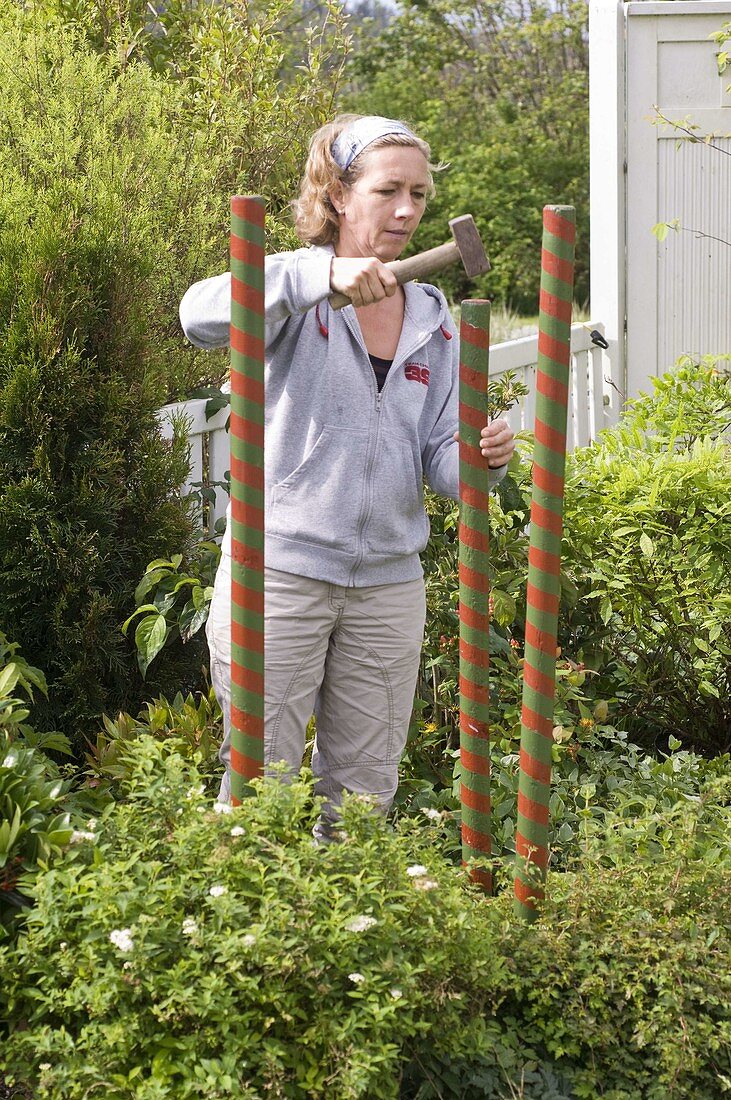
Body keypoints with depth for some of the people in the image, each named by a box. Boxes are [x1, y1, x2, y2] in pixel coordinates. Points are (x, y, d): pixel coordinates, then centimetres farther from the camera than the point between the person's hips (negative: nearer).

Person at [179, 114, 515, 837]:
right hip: (281, 570, -5)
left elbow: (439, 461, 8)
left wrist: (482, 459, -16)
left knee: (363, 796, 12)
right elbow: (202, 316, -26)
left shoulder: (433, 322, 11)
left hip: (388, 583, 5)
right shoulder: (296, 292, -4)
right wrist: (321, 275, -39)